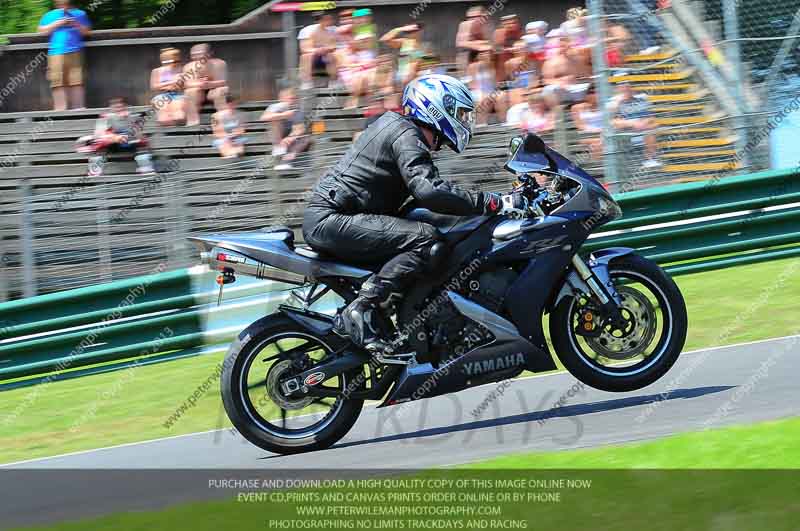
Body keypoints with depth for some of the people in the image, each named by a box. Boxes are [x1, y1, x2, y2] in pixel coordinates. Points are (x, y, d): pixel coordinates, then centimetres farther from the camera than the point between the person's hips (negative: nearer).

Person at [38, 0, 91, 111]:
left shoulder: (80, 14, 19)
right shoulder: (50, 15, 18)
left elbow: (87, 31, 16)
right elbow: (42, 30, 8)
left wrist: (76, 25, -2)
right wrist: (57, 24, -1)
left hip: (74, 51, 0)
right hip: (56, 52, 0)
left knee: (76, 81, -9)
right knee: (58, 81, -10)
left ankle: (78, 106, -6)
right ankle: (60, 107, -10)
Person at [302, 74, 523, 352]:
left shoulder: (396, 126, 22)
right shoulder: (406, 135, -10)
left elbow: (425, 188, 31)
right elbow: (430, 191, -25)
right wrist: (495, 203, -23)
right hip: (331, 220, -11)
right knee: (426, 240, -23)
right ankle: (359, 311, -29)